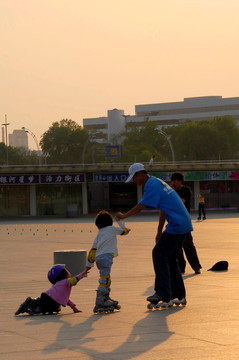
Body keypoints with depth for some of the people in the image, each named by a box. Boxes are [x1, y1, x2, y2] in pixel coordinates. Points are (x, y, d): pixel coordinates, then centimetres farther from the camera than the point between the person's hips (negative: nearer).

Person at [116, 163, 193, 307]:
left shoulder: (151, 185, -11)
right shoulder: (158, 182, 21)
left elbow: (141, 206, -17)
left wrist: (124, 216, -5)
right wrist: (160, 231, 28)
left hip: (176, 225, -10)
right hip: (184, 224, 10)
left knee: (159, 254, -8)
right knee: (170, 258, 14)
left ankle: (163, 294, -11)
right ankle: (179, 295, 15)